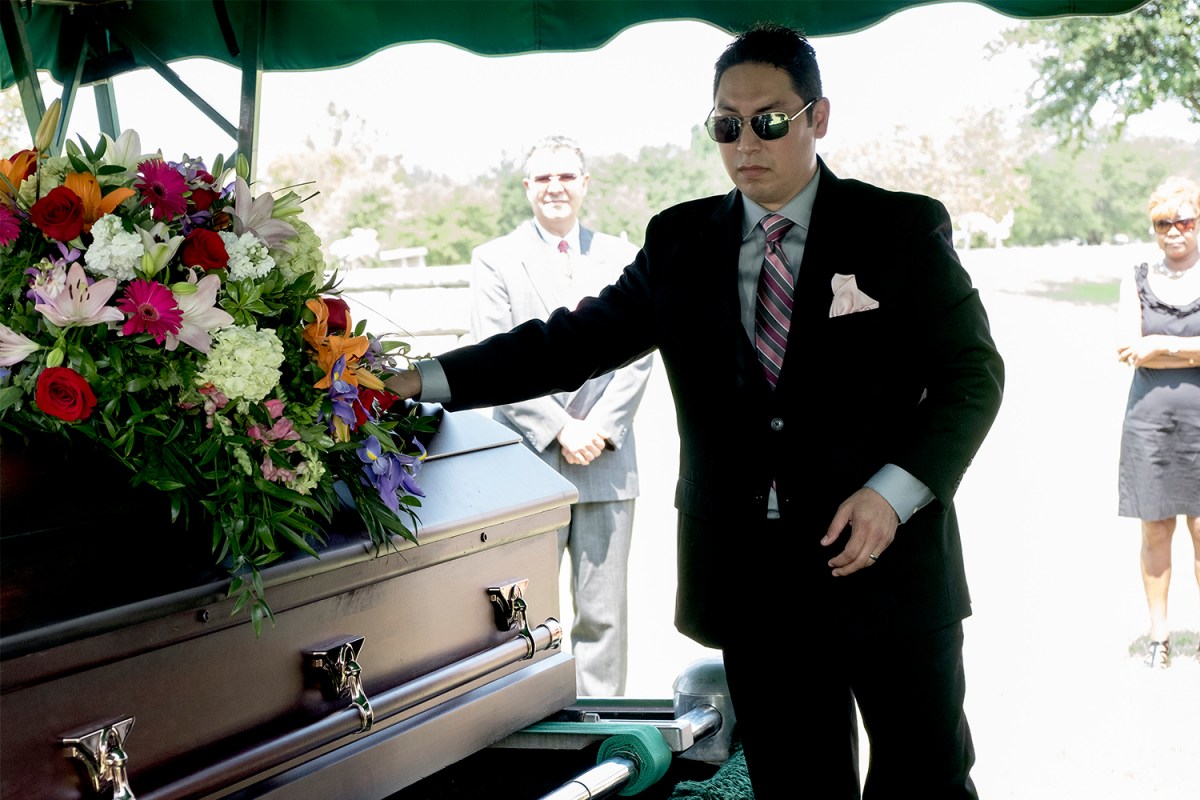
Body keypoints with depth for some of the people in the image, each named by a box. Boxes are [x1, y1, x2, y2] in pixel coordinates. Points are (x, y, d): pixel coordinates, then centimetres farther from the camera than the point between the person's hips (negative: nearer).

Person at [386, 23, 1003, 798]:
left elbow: (972, 376, -2)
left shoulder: (903, 228, -1)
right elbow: (578, 340, 5)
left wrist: (894, 492, -16)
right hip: (752, 577, 2)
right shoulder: (680, 241, 7)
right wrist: (431, 379, -3)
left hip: (888, 562, -2)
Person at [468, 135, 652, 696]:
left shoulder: (621, 257, 12)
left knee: (603, 615, 6)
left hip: (607, 460, 2)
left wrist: (600, 428, -7)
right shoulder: (495, 260, 5)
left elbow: (639, 354, 6)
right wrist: (560, 428, -11)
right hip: (529, 460, -2)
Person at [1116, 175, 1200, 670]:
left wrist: (1159, 346, -9)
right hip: (1150, 415, 2)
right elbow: (1128, 350, -2)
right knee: (1155, 528, 4)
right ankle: (1159, 634, 14)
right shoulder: (1137, 281, 9)